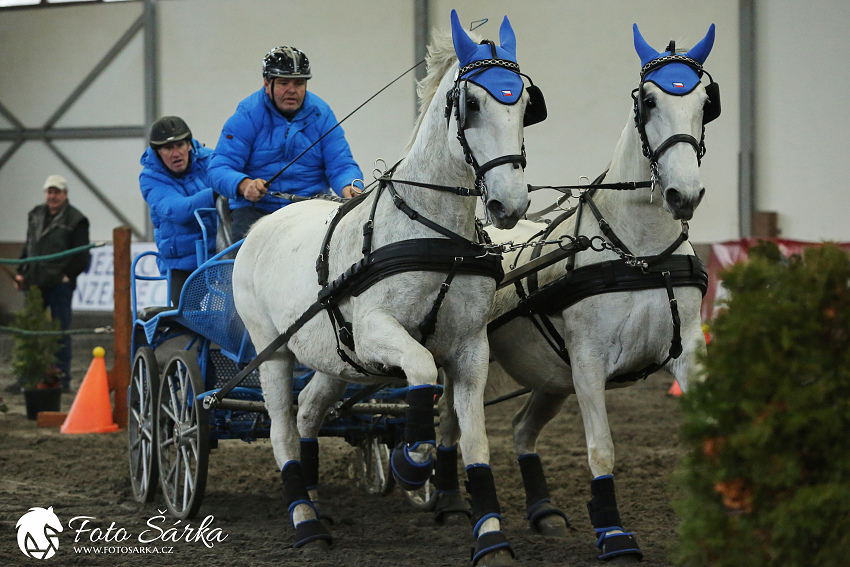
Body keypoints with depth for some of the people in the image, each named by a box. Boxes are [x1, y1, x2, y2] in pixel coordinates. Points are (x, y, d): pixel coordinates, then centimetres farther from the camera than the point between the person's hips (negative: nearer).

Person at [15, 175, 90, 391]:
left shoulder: (75, 221, -4)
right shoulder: (35, 216, 15)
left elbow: (82, 257, -4)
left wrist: (67, 276, -10)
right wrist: (21, 272, 13)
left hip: (60, 286, -6)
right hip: (35, 284, 6)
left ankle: (62, 380, 5)